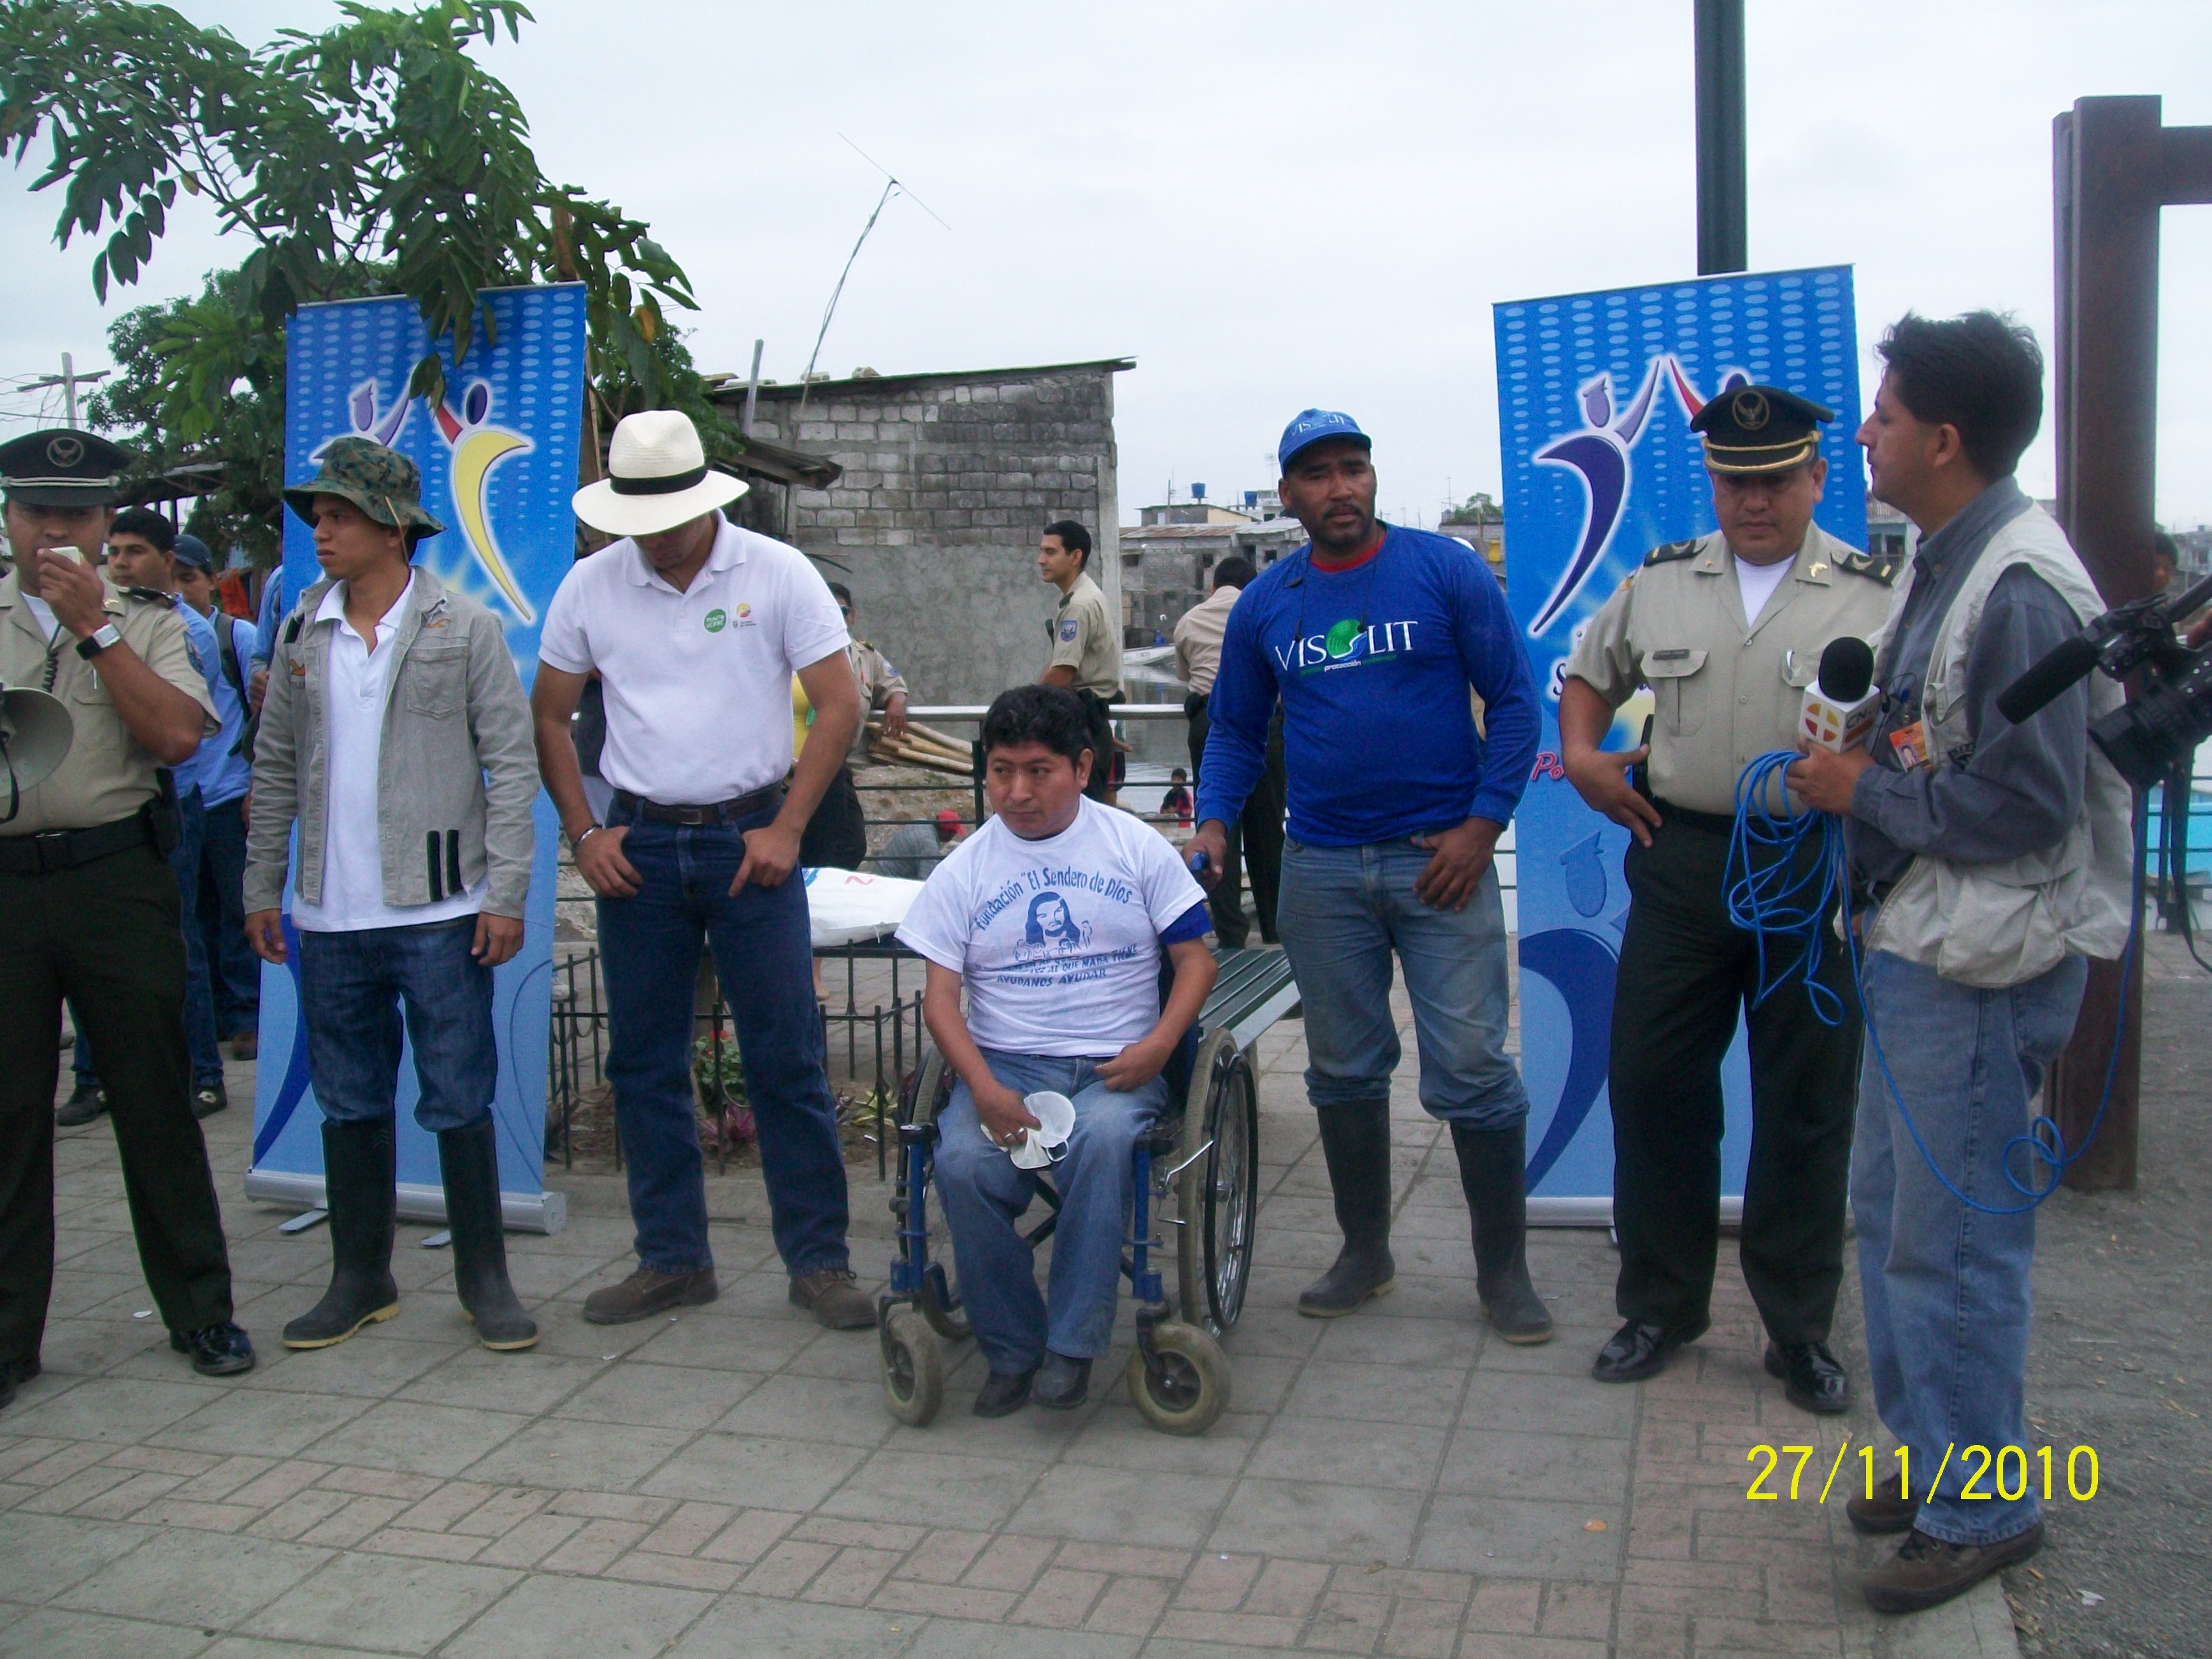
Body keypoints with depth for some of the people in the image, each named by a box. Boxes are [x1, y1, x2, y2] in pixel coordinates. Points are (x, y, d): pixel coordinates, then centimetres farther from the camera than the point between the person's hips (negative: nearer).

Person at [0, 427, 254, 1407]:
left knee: (155, 1103, 5)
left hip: (118, 882, -1)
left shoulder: (147, 626, 8)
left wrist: (93, 626, -9)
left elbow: (178, 734, -9)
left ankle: (201, 1313, 16)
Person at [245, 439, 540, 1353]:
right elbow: (276, 770, 15)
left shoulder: (465, 629, -3)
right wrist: (261, 885, 12)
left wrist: (506, 892, -10)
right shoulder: (300, 635, 10)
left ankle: (484, 1278, 16)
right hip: (329, 917, 4)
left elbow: (511, 763, -5)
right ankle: (360, 1278, 26)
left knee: (459, 1102, 3)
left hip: (440, 910, -4)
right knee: (350, 1103, 13)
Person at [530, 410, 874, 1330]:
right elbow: (549, 716, 11)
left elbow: (839, 704, -5)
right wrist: (583, 832, 1)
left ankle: (819, 1260, 10)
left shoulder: (777, 573, -5)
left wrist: (786, 829, -10)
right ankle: (672, 1259, 21)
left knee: (787, 1057, -2)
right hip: (637, 845, 3)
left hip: (749, 837, -3)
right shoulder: (591, 585, 3)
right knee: (644, 1062, 8)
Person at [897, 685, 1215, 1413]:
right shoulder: (965, 868, 9)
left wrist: (1159, 1043, -14)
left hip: (1116, 1064, -1)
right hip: (1005, 1062, 2)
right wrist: (984, 1087, -15)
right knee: (962, 1162, -29)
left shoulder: (1136, 847, 7)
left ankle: (1071, 1347, -21)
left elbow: (1195, 957, 6)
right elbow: (940, 995, 3)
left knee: (1101, 1137, -35)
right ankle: (1013, 1350, -9)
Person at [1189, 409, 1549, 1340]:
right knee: (1343, 1071, 12)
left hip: (1440, 859, -3)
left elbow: (1514, 700, -2)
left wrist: (1483, 822, -11)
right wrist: (1213, 824, -2)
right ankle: (1364, 1252, 28)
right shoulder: (1264, 606, 8)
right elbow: (1235, 732, 14)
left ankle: (1503, 1267, 13)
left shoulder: (1446, 571, -2)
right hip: (1321, 868, 3)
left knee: (1471, 1068, -3)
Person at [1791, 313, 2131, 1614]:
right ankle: (1936, 1449, 35)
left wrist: (1865, 793, -14)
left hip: (1982, 966, -10)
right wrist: (1865, 762, 4)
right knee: (1893, 1211, 19)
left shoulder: (2021, 590, -20)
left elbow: (2025, 802, -24)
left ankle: (1982, 1508, 18)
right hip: (1916, 946, 10)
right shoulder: (1944, 565, 12)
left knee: (1954, 1238, 1)